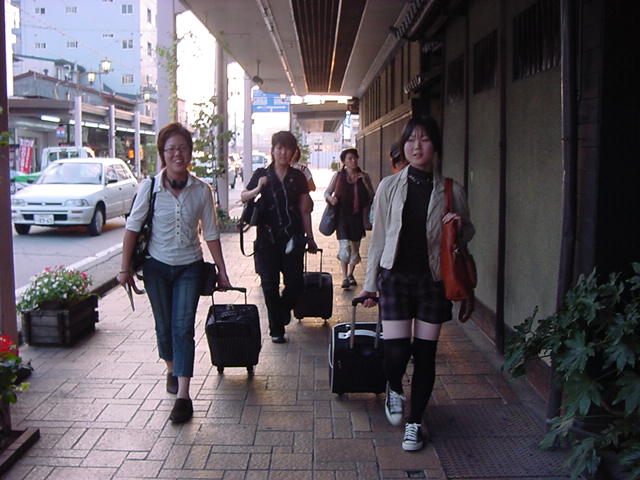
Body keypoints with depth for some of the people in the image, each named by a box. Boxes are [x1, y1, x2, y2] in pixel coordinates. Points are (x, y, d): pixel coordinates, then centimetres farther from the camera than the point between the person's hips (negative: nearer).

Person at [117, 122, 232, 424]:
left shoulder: (201, 190, -6)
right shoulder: (150, 187, -8)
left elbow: (210, 234, 0)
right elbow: (133, 227, -3)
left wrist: (221, 272, 1)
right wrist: (125, 268, -4)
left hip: (189, 267, 0)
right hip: (157, 266, 1)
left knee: (183, 328, -7)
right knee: (164, 326, 13)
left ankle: (182, 396, -4)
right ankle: (172, 370, 40)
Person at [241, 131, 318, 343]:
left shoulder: (298, 177, 5)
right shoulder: (262, 174, 2)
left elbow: (305, 210, 7)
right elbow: (243, 197, 8)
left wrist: (310, 238, 8)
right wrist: (257, 189, -13)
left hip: (292, 236, 1)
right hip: (267, 237, -1)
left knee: (295, 283, 0)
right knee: (270, 284, 2)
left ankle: (283, 309, 33)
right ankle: (276, 330, 17)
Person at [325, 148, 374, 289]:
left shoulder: (364, 176, 5)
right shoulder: (338, 176, 2)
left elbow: (372, 197, 3)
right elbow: (326, 192, 7)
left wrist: (364, 181, -9)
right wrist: (330, 198, -16)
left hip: (358, 216, 2)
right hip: (342, 215, -2)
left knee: (355, 246, 10)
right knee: (345, 245, -14)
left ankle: (350, 274, 29)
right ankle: (344, 277, -10)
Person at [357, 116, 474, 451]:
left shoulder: (450, 191, 1)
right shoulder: (389, 186, 1)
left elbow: (467, 233, 14)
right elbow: (378, 237, 6)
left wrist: (460, 226, -10)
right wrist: (370, 283, 6)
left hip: (433, 279, 1)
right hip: (396, 276, 0)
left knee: (425, 353, 5)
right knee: (396, 349, -8)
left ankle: (415, 421, 23)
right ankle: (394, 389, 28)